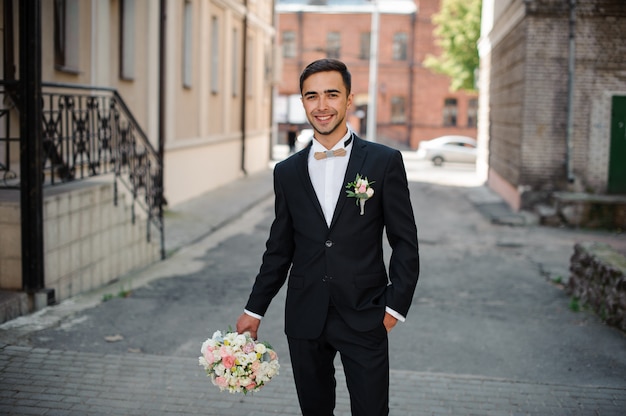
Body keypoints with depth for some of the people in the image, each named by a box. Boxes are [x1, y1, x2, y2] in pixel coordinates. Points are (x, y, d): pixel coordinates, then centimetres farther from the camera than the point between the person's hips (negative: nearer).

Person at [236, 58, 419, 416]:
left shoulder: (385, 162, -3)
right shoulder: (287, 172, 6)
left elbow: (405, 242, -1)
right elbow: (279, 249, 12)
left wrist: (395, 305, -7)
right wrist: (254, 310, 11)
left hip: (364, 319, -3)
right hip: (305, 319, 3)